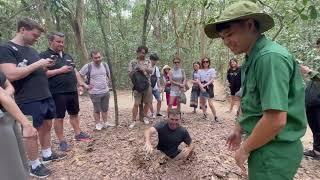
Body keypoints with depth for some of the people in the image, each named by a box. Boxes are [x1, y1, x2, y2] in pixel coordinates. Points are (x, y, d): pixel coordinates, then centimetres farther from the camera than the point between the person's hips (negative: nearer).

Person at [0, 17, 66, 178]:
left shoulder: (32, 50, 14)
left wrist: (45, 66, 3)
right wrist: (37, 64, -17)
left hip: (45, 97, 8)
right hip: (29, 101, -8)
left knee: (47, 126, 16)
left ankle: (47, 155, 33)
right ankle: (34, 166, 20)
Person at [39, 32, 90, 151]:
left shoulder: (67, 56, 17)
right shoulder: (44, 56, -4)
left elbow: (75, 71, 20)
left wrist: (80, 83, 11)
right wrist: (60, 70, -17)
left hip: (72, 91, 7)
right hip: (57, 93, -6)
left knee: (74, 114, 14)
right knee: (59, 117, 3)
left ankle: (78, 133, 28)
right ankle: (62, 141, 14)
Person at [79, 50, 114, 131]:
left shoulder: (105, 65, 3)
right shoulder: (88, 66, -11)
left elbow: (109, 75, 19)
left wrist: (107, 83, 7)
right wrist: (85, 85, -9)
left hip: (106, 91, 4)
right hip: (95, 93, -4)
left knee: (105, 109, 14)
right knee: (97, 110, 9)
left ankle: (105, 123, 28)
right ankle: (98, 124, 24)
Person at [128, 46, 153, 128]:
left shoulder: (148, 61, 9)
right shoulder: (133, 62, 4)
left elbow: (151, 71, -5)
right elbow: (130, 74, 0)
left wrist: (144, 68, -22)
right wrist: (135, 70, -18)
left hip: (147, 85, 3)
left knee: (148, 102, 10)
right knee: (136, 104, -5)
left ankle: (145, 117, 30)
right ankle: (134, 120, 6)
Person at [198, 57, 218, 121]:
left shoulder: (212, 70, -1)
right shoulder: (200, 71, 7)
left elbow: (212, 80, -8)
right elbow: (198, 80, 0)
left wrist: (205, 85, -17)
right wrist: (201, 86, -16)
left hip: (209, 87, -4)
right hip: (202, 88, 4)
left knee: (210, 104, -10)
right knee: (202, 102, 11)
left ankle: (215, 117, 3)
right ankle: (205, 114, 31)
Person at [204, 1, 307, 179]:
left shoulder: (270, 57, -23)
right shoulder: (253, 59, 7)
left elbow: (276, 120, -28)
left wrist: (245, 149, -15)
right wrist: (238, 129, 19)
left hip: (275, 151, -9)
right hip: (264, 145, 9)